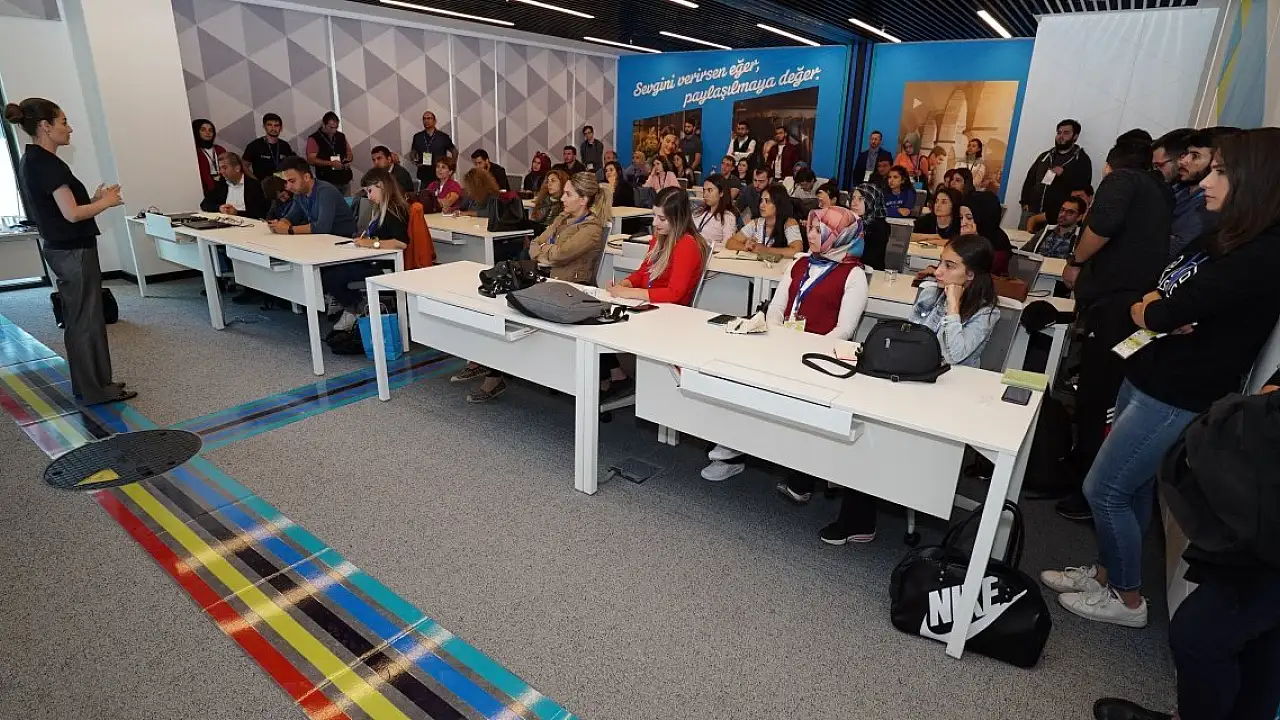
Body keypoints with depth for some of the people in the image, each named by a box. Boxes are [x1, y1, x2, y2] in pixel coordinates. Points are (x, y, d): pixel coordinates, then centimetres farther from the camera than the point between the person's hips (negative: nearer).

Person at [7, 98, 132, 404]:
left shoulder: (31, 160, 11)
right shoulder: (48, 164, -18)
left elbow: (58, 207, 13)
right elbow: (72, 214, -23)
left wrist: (94, 198, 8)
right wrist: (106, 202, -8)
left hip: (60, 249, 10)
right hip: (74, 252, -10)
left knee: (78, 320, 15)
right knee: (86, 321, -2)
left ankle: (91, 383, 25)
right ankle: (94, 390, 6)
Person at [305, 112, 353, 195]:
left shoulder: (341, 136, 13)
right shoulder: (314, 139, -2)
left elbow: (349, 152, 23)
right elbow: (311, 160, -9)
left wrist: (348, 160, -1)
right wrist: (331, 163, -18)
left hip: (345, 180, 5)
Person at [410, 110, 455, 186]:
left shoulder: (443, 136, 2)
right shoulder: (417, 137, 8)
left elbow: (454, 151, 12)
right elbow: (412, 153, 17)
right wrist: (415, 161, -4)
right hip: (423, 177, 2)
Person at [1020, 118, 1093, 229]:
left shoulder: (1082, 160, 5)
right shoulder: (1045, 155, 18)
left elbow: (1082, 188, -4)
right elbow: (1030, 179, 18)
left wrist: (1064, 174, -14)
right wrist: (1025, 202, 7)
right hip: (1031, 211, 4)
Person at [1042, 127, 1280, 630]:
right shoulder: (1218, 241, 9)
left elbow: (1160, 314, -23)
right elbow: (1148, 299, 8)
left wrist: (1151, 311, -1)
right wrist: (1163, 314, -13)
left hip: (1178, 399, -9)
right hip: (1147, 378, 9)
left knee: (1104, 490, 0)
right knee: (1133, 488, 18)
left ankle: (1128, 599, 20)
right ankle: (1106, 571, 35)